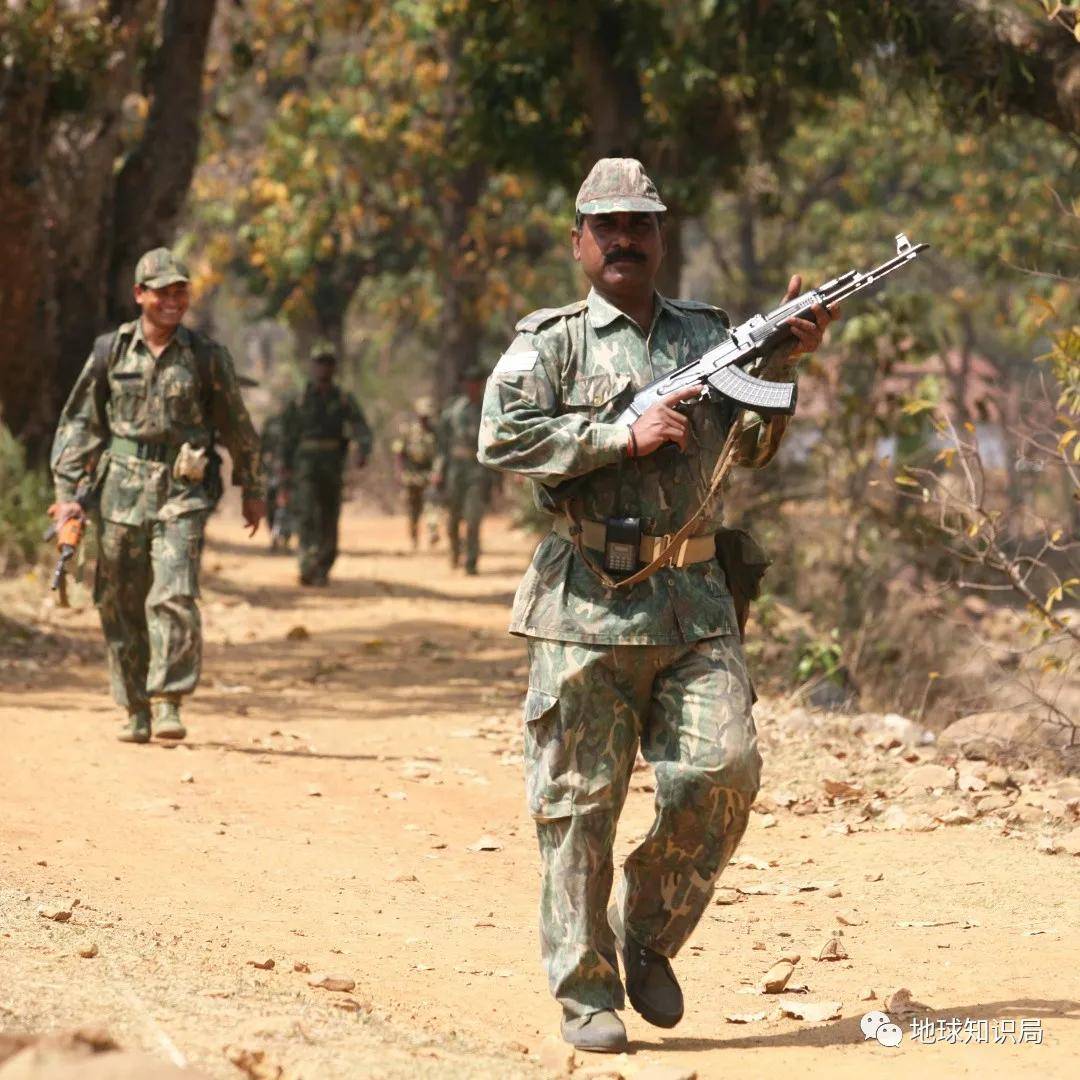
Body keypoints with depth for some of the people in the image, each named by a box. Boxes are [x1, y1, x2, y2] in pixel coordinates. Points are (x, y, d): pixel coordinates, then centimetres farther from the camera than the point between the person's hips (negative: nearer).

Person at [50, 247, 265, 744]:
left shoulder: (206, 357, 2)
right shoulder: (110, 352, 3)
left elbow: (237, 427, 12)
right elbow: (79, 423, 6)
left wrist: (252, 490, 17)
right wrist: (66, 490, -2)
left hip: (182, 493, -2)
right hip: (121, 490, 2)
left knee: (174, 597, -16)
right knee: (120, 605, 5)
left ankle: (169, 704, -12)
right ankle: (135, 711, 17)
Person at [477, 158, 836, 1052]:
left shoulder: (710, 333, 16)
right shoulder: (552, 341, 3)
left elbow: (757, 447, 18)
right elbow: (501, 438, -12)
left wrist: (785, 360, 3)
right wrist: (625, 435, -13)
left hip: (695, 601, 3)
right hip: (587, 606, -3)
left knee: (721, 771, -8)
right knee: (580, 802, -2)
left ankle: (649, 935, 14)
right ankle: (587, 995, 7)